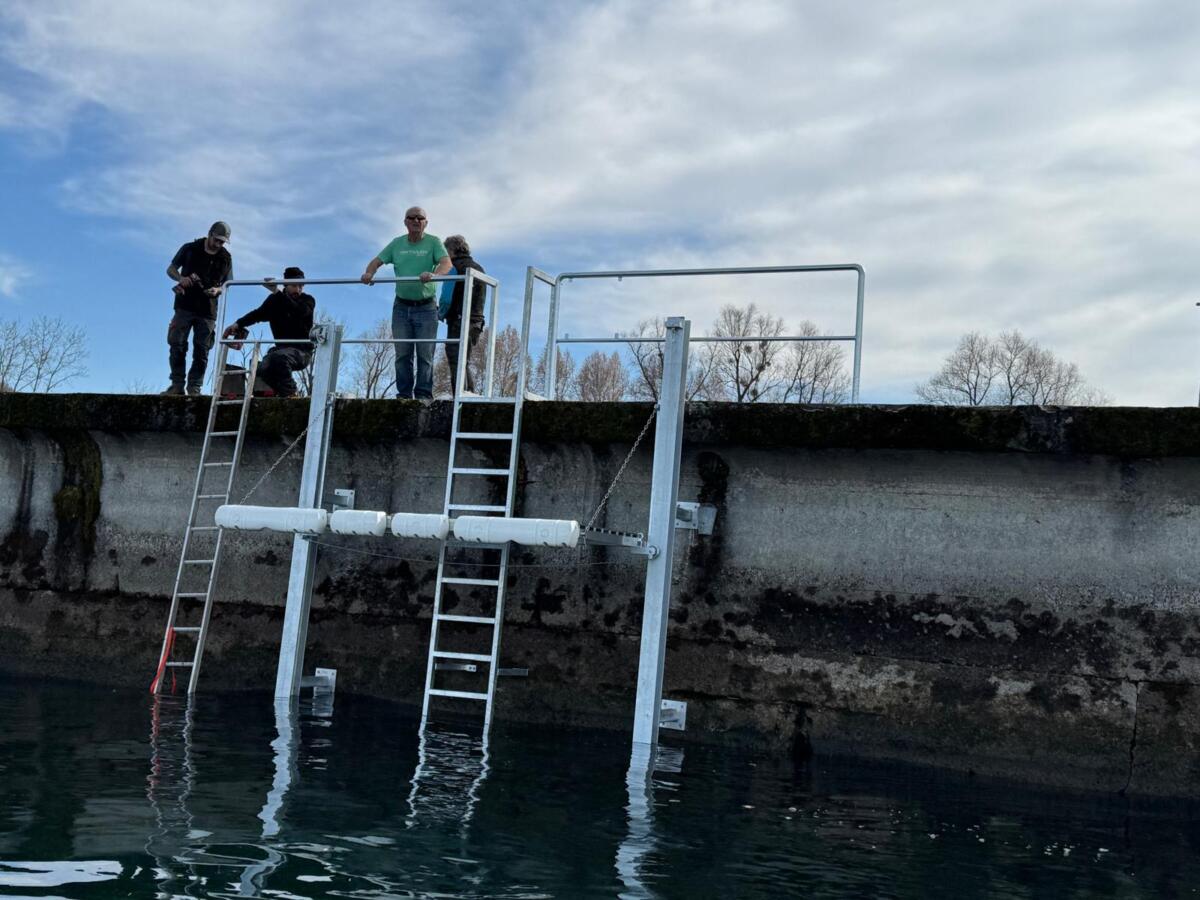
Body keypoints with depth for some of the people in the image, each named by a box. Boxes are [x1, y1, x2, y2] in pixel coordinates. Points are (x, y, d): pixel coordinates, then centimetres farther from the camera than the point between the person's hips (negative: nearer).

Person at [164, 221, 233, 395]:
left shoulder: (225, 258, 7)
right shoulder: (190, 249, 3)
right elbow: (170, 269, 9)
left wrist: (217, 290, -11)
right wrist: (180, 278, -13)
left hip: (207, 311, 1)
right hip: (185, 306, -1)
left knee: (201, 351, -1)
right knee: (177, 345, -4)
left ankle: (194, 388, 3)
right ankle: (177, 384, 2)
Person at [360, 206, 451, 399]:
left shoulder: (433, 242, -1)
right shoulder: (397, 244, 10)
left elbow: (446, 263, -16)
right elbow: (377, 261, 7)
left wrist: (433, 274, -38)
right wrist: (369, 273, -16)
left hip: (426, 308, -3)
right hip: (401, 307, 3)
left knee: (425, 354, -2)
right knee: (402, 354, 3)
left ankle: (424, 394, 1)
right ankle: (403, 394, 8)